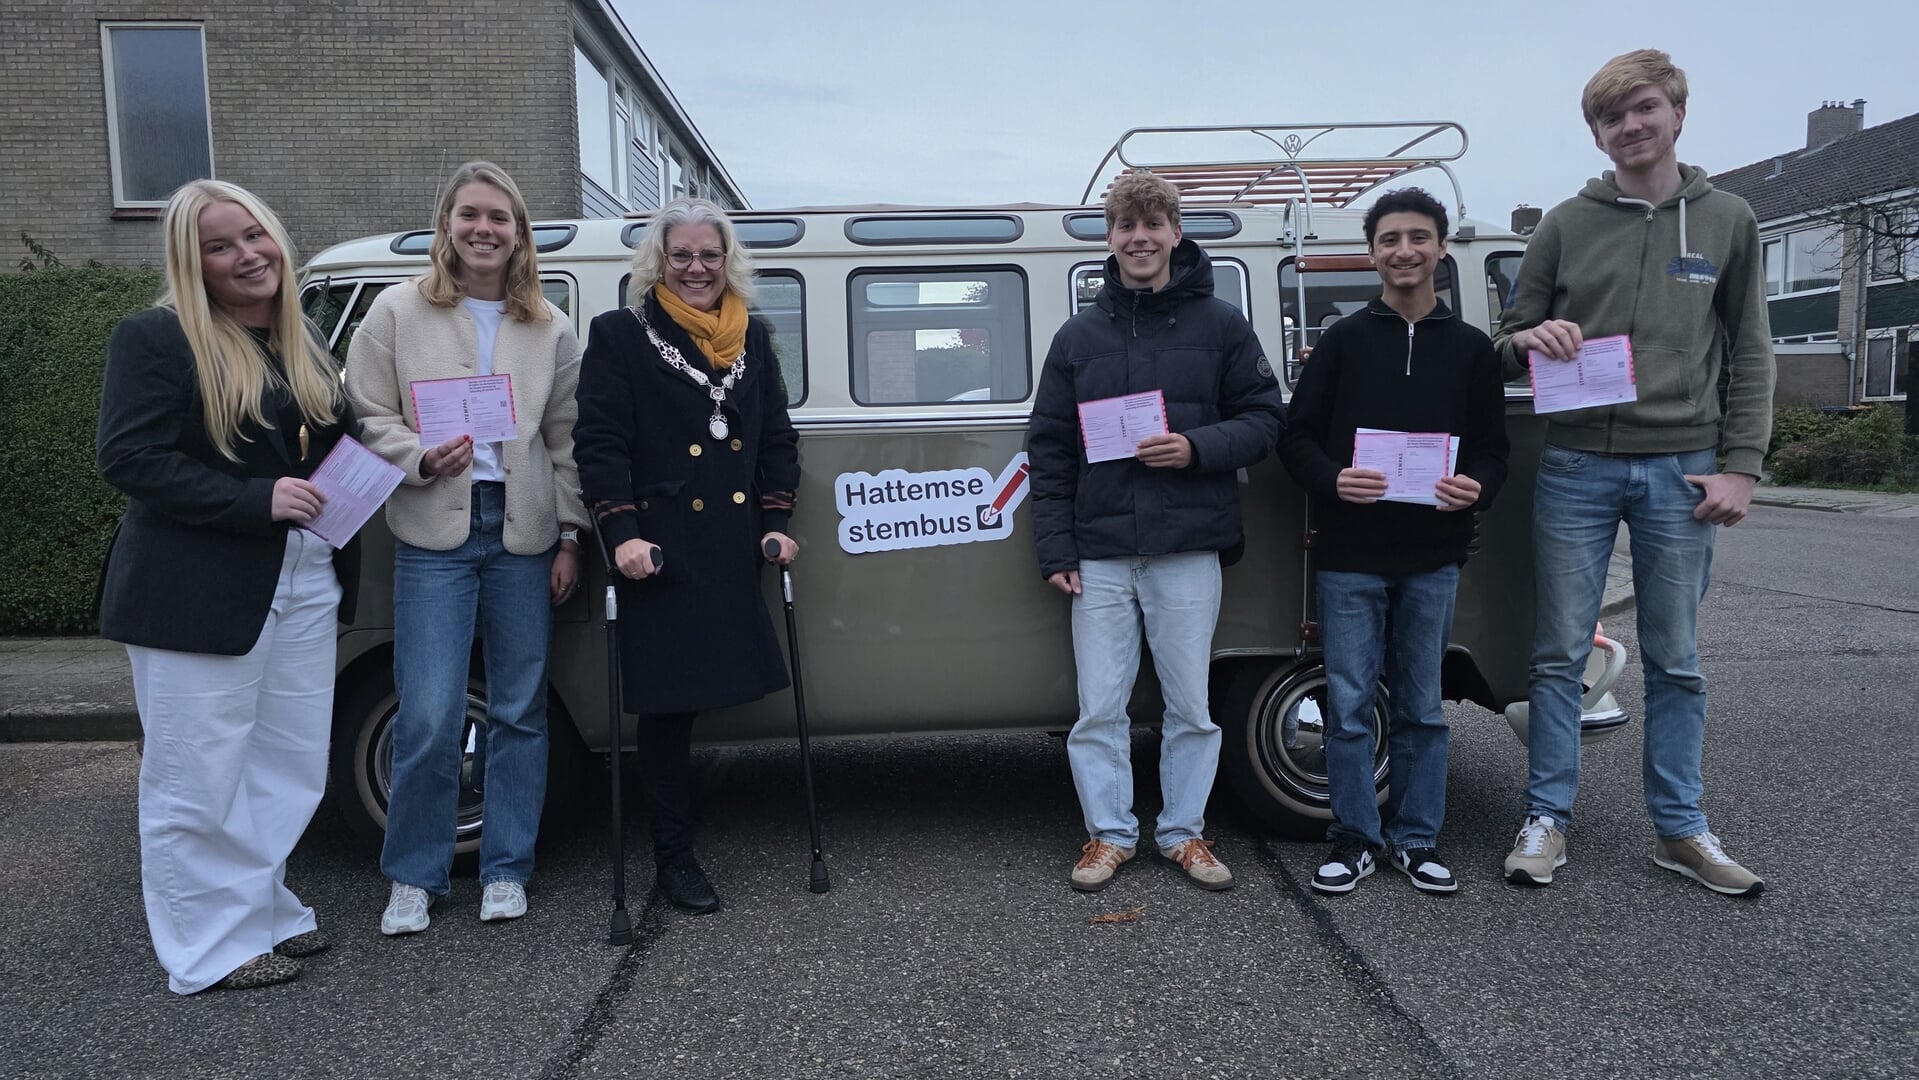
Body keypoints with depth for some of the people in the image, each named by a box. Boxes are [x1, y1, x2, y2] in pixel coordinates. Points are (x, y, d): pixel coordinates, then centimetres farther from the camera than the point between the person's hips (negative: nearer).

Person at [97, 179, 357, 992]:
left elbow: (339, 446, 23)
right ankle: (210, 949, 16)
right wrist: (258, 499, -22)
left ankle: (263, 909, 31)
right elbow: (129, 458, -15)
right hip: (198, 595, -7)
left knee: (290, 770, 14)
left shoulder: (305, 347, 14)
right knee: (199, 781, 3)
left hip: (305, 587, 7)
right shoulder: (156, 338, -7)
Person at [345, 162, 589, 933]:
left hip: (524, 534, 2)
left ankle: (505, 869, 22)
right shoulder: (398, 312, 3)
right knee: (428, 718, -5)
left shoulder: (552, 329, 8)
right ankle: (413, 876, 15)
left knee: (520, 711, 8)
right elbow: (366, 416, 3)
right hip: (434, 535, -2)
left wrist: (570, 537, 5)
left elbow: (565, 442, 9)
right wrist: (422, 461, -16)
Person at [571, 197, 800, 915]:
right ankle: (673, 856, 16)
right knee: (668, 703, 1)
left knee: (719, 685, 7)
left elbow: (777, 440, 15)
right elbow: (598, 443, -6)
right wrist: (621, 532, -15)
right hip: (661, 552, -4)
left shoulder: (752, 339, 14)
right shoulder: (619, 336, 0)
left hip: (737, 551, 4)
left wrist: (776, 522, 5)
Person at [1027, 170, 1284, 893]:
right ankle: (1108, 833, 20)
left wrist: (1198, 447, -14)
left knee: (1190, 705, 7)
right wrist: (1055, 549, 1)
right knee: (1099, 707, 5)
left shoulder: (1220, 325, 6)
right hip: (1100, 552, 1)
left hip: (1190, 548, -1)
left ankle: (1184, 831, 24)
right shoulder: (1078, 337, 9)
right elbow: (1048, 449, 8)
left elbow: (1264, 419, 5)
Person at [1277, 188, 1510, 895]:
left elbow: (1492, 447, 9)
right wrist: (1333, 480, -18)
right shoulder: (1343, 341, 5)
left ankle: (1416, 840, 23)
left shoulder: (1471, 348, 10)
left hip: (1432, 558, 2)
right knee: (1349, 706, 3)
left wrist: (1476, 487, -13)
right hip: (1349, 557, -1)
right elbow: (1296, 438, 2)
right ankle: (1355, 838, 17)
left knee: (1422, 707, 10)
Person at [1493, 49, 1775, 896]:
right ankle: (1546, 819, 13)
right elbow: (1508, 342, 8)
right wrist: (1532, 340, -16)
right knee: (1560, 656, 2)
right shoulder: (1566, 224, 5)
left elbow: (1749, 354, 9)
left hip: (1680, 470, 1)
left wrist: (1740, 467, 0)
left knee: (1675, 661, 8)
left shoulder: (1728, 222, 8)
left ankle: (1679, 828, 20)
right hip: (1576, 467, -1)